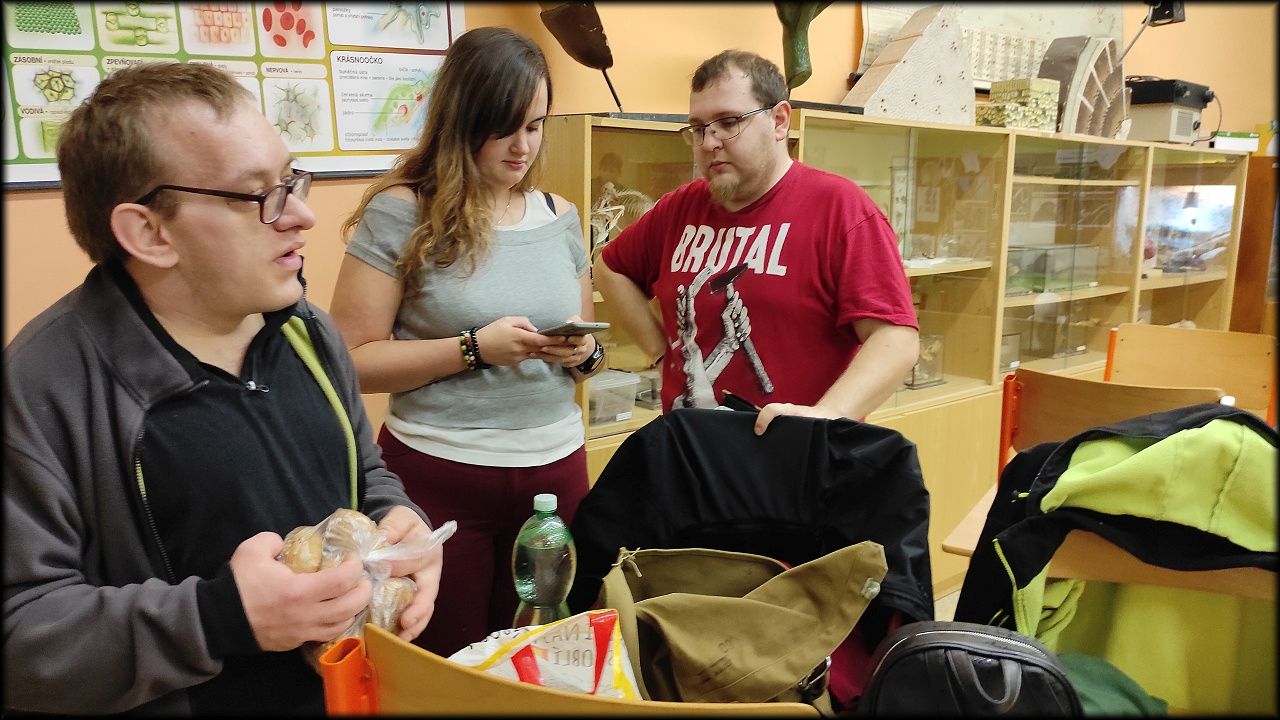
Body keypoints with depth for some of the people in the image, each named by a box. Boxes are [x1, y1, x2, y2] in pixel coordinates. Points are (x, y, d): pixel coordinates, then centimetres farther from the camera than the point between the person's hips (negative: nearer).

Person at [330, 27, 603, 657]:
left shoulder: (560, 218, 7)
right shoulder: (400, 214, -8)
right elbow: (353, 359, -11)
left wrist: (584, 352, -7)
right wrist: (474, 349, -20)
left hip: (555, 468, 4)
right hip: (440, 474, -4)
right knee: (445, 665, 12)